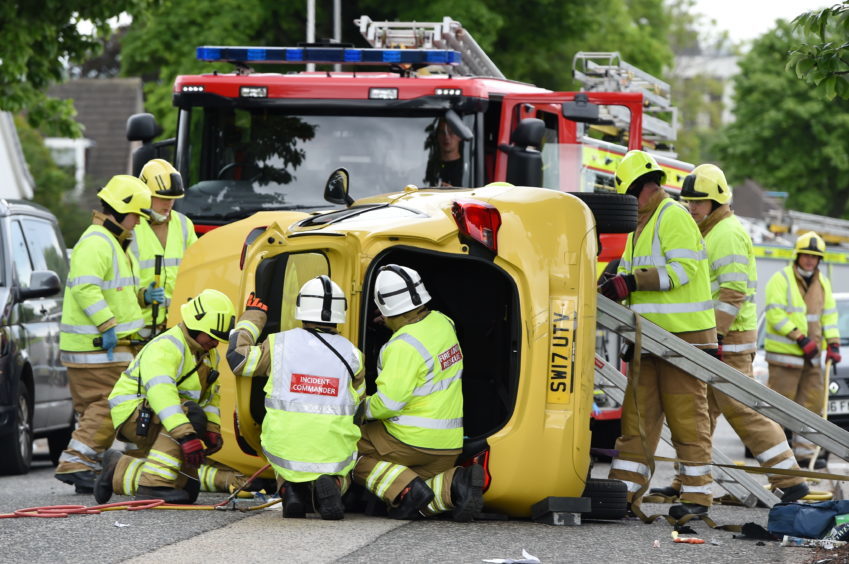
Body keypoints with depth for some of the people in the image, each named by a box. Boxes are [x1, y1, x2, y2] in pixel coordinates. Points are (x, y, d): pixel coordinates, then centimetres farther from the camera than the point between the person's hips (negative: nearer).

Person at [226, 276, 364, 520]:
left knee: (285, 469, 39)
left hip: (285, 451, 1)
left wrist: (252, 317, 21)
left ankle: (290, 489, 4)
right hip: (334, 453, -1)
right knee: (341, 475, 34)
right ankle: (329, 486, -3)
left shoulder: (280, 344, -5)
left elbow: (237, 357, 8)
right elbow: (358, 402, 11)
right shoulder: (352, 354, -3)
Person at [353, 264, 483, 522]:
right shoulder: (442, 322, 4)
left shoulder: (405, 345, -22)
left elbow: (389, 402, -26)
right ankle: (456, 484, -9)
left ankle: (406, 489, -9)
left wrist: (365, 408, -6)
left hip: (410, 439, -8)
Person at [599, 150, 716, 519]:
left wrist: (633, 281, -23)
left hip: (684, 333, -9)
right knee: (638, 413, 6)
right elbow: (629, 269, 23)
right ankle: (624, 490, 7)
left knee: (686, 413, -5)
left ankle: (697, 495, 0)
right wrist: (612, 287, 1)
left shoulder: (673, 217, -9)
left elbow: (683, 268, -20)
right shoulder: (641, 223, 20)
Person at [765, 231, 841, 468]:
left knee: (812, 401, 5)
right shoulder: (781, 280, -8)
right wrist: (800, 338, -20)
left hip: (810, 355, 7)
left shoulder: (822, 283, 14)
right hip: (784, 353, -7)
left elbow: (829, 315, 16)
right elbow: (775, 314, -15)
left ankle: (805, 452, 11)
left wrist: (833, 343, 2)